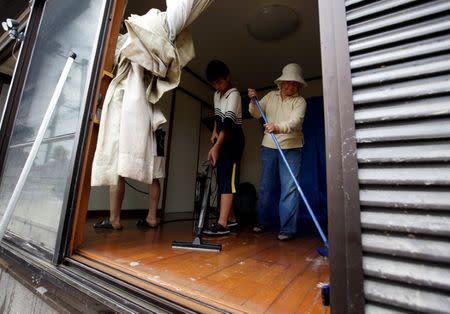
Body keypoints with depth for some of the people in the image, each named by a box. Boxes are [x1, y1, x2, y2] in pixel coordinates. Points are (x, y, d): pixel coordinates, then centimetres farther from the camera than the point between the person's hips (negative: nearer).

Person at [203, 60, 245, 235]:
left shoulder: (234, 94, -13)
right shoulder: (217, 94, 14)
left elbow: (228, 123, -26)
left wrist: (215, 147, -34)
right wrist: (215, 132, 8)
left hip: (233, 140, -8)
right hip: (222, 139, 8)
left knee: (227, 178, -15)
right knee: (222, 178, 7)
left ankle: (222, 224, -15)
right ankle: (230, 218, 17)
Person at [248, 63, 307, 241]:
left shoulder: (300, 101, -2)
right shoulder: (271, 96, 11)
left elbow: (295, 121, -21)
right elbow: (256, 114, 11)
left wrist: (278, 128, -40)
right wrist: (253, 102, -8)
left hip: (291, 148, -3)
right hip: (269, 147, 4)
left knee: (289, 188, -7)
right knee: (265, 186, 9)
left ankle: (287, 229, 3)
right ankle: (263, 222, 24)